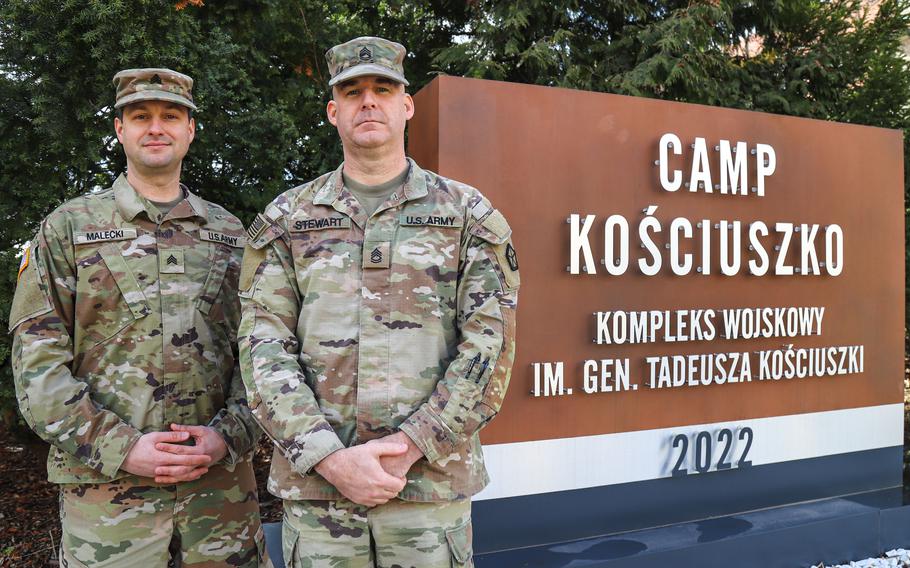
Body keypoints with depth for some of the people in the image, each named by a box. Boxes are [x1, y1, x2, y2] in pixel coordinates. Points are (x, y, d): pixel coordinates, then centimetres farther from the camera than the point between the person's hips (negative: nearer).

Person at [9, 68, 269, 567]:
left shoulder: (229, 233, 10)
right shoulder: (67, 228, 4)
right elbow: (36, 360, -3)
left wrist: (228, 435, -9)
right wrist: (121, 448, -13)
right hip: (107, 486, -2)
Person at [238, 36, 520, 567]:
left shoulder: (468, 214, 2)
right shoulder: (285, 220, 6)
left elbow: (491, 346, -4)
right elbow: (263, 349, -1)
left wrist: (408, 447, -12)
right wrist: (331, 458, -12)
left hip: (433, 480, -1)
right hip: (314, 484, 1)